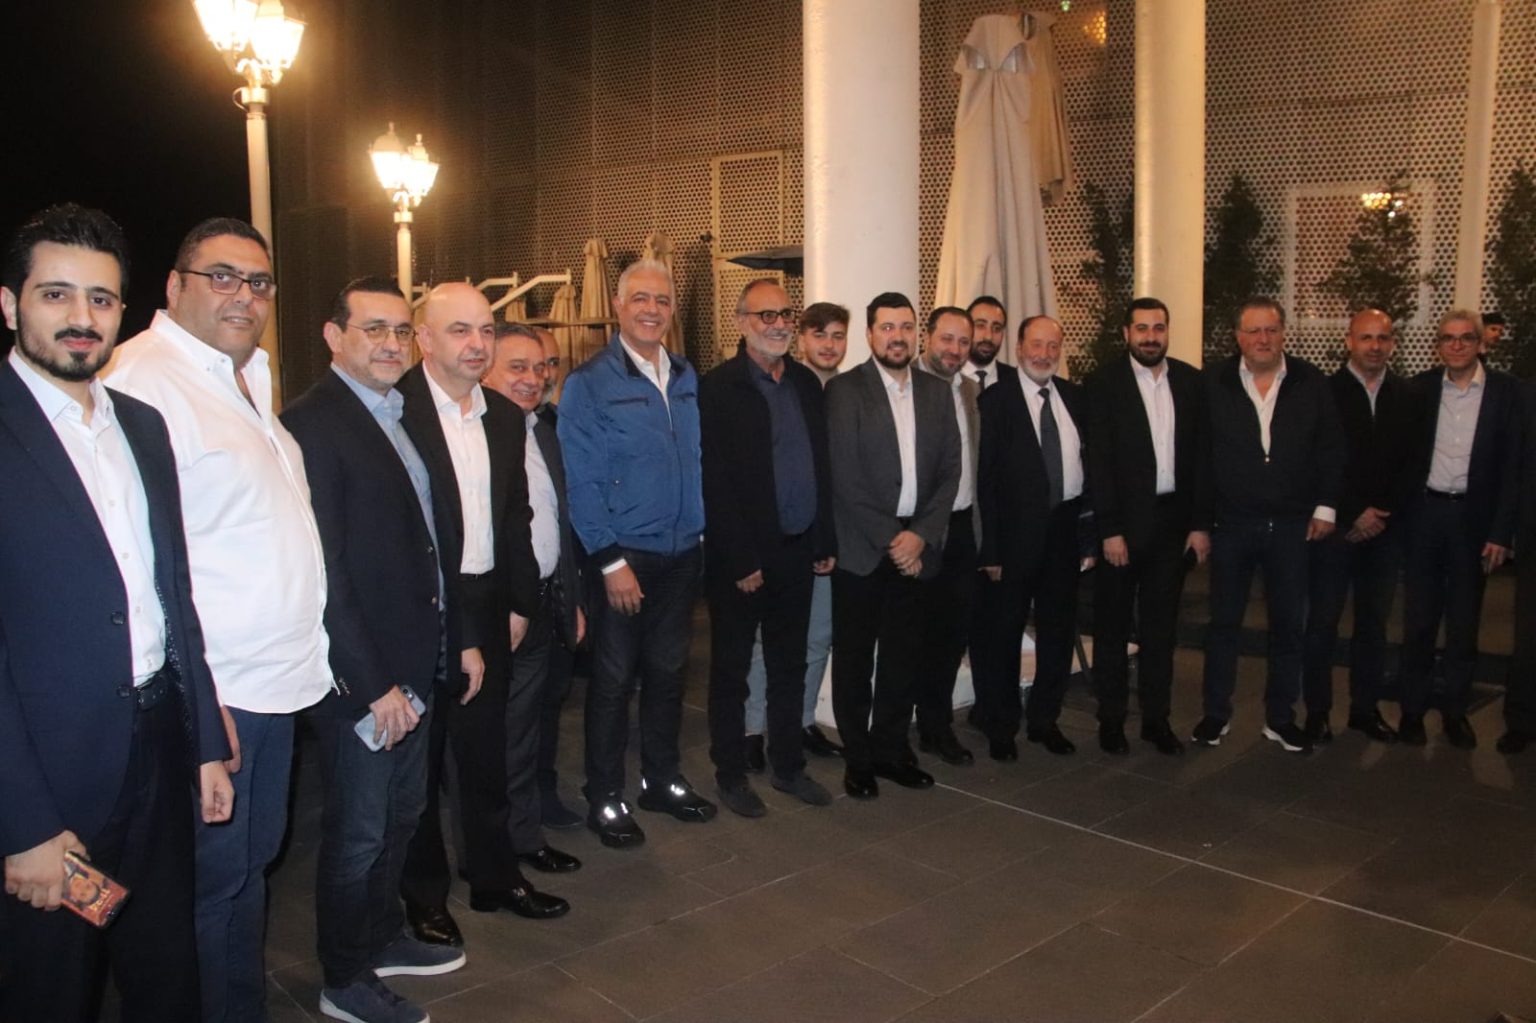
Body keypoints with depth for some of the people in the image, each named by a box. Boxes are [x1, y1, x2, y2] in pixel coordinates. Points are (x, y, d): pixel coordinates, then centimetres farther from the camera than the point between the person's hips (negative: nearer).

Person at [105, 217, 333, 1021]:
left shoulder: (248, 379, 13)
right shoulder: (144, 380, -17)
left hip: (278, 677, 9)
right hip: (210, 693, -9)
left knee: (254, 862, 20)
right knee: (214, 880, 5)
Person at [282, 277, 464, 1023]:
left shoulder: (397, 414, 9)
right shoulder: (313, 423, -18)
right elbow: (322, 572, -21)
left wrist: (431, 652, 9)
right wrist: (371, 684, -19)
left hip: (413, 662, 8)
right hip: (360, 676, -8)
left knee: (401, 813, 22)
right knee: (357, 831, 8)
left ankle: (383, 937, 42)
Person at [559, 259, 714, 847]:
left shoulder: (687, 379, 8)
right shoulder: (589, 383, -9)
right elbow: (582, 482, -12)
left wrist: (702, 532, 6)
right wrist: (610, 561, -15)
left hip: (682, 554, 5)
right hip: (623, 557, -5)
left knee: (668, 670, 16)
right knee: (613, 678, 5)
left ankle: (662, 778, 32)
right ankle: (604, 798, 20)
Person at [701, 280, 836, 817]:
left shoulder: (806, 383, 8)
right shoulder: (718, 387, -11)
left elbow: (822, 466, 11)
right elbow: (715, 483, -14)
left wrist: (826, 542, 7)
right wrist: (741, 562, -16)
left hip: (798, 550, 6)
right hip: (742, 558, -6)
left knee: (790, 667, 17)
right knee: (731, 671, 9)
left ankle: (788, 765, 31)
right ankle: (731, 773, 23)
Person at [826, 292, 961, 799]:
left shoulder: (936, 392, 8)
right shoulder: (844, 391, -5)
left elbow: (950, 470, 6)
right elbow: (845, 477, -10)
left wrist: (920, 535, -6)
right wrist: (889, 539, -11)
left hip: (915, 544, 4)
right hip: (861, 547, -4)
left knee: (904, 654, 10)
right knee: (854, 658, 7)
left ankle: (891, 749, 26)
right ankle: (858, 758, 20)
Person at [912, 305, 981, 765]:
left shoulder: (972, 390, 11)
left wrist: (978, 521, 12)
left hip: (962, 527, 6)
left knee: (955, 631, 13)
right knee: (916, 632, 6)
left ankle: (938, 725, 28)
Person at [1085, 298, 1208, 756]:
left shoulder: (1191, 382, 5)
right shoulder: (1104, 382, -6)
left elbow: (1201, 455, 6)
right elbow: (1099, 460, -10)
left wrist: (1201, 524, 1)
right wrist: (1109, 530, -14)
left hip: (1174, 520, 3)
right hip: (1123, 521, -3)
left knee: (1161, 624, 12)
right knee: (1113, 626, 8)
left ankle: (1156, 718, 23)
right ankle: (1111, 720, 19)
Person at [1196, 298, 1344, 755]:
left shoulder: (1311, 383, 1)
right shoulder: (1212, 384, -4)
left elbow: (1329, 449, 5)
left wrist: (1325, 507, 0)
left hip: (1292, 525, 2)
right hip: (1231, 524, -1)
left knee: (1289, 625, 9)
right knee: (1223, 623, 8)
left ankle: (1280, 718, 22)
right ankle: (1216, 714, 21)